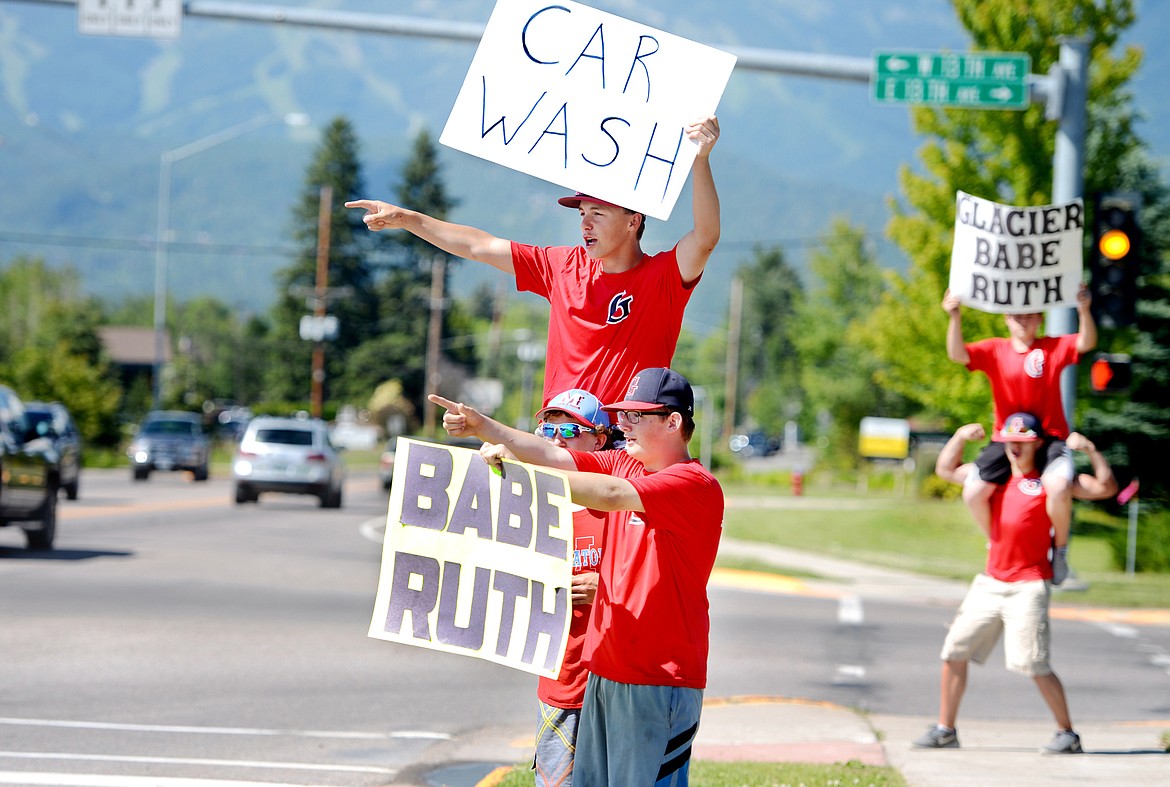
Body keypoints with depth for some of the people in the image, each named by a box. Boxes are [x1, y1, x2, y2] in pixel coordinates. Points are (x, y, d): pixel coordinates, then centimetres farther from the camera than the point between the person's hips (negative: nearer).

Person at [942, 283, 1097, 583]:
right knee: (973, 492, -14)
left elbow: (1086, 343, -14)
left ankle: (1060, 550, -5)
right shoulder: (994, 350, 4)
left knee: (1058, 485, -31)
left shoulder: (1054, 348, 2)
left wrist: (1084, 311, -32)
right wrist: (955, 318, -28)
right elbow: (957, 354, -11)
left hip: (1049, 437, -2)